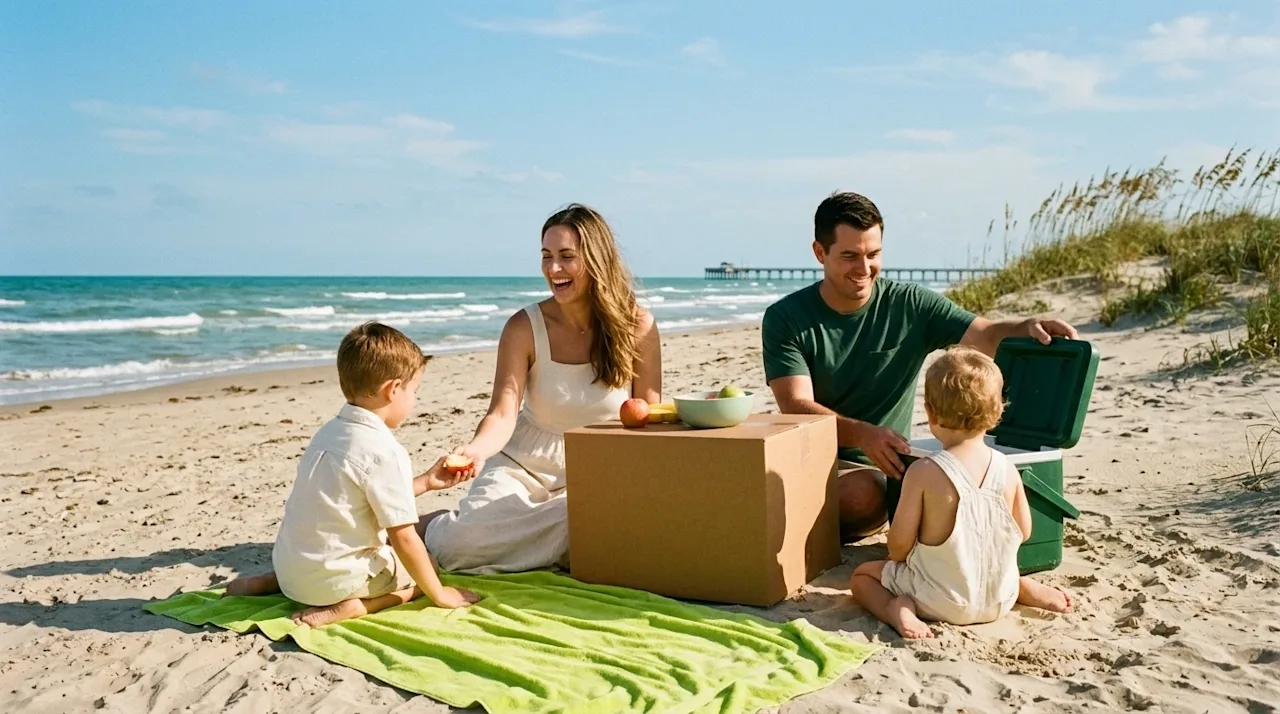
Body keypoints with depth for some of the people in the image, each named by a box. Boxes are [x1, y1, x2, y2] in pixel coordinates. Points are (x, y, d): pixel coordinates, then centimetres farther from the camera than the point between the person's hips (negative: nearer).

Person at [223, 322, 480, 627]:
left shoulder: (330, 431, 7)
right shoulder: (385, 451, -19)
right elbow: (404, 538, -16)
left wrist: (424, 483, 24)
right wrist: (439, 595, -6)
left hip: (289, 567, 8)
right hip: (333, 580, -7)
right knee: (429, 564, 10)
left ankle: (268, 582, 19)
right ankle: (355, 605, -12)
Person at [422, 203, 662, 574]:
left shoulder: (637, 326, -8)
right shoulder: (524, 328, -11)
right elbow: (503, 413, -18)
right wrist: (477, 449, -39)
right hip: (525, 466, -1)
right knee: (459, 544, -22)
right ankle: (441, 526, 18)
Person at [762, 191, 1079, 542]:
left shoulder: (911, 305, 3)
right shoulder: (786, 319, -3)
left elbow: (989, 335, -4)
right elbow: (796, 407, -13)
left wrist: (1029, 328, -28)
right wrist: (863, 434, -30)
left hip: (883, 468, 0)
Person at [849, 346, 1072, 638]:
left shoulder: (923, 472, -21)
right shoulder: (1007, 469, -7)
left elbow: (900, 541, -17)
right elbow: (1023, 532, 3)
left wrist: (896, 559, 6)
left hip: (942, 602, -5)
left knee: (862, 575, 16)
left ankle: (897, 608, -11)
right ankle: (1028, 589, 13)